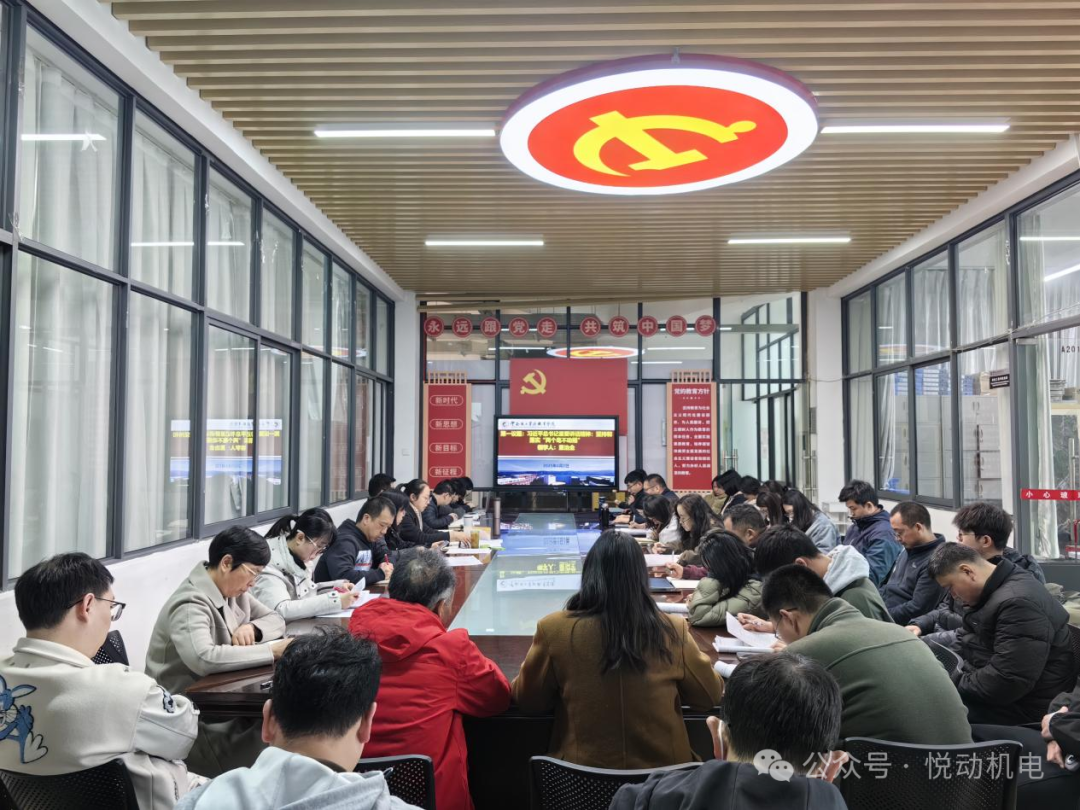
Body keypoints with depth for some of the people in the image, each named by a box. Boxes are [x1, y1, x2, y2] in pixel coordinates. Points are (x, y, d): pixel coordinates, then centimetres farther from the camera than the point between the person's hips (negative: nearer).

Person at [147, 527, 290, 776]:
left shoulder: (232, 590, 5)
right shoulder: (191, 604, -22)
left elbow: (276, 619, 12)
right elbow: (203, 658, -39)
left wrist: (251, 628, -10)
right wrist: (271, 651, -33)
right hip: (197, 727, -8)